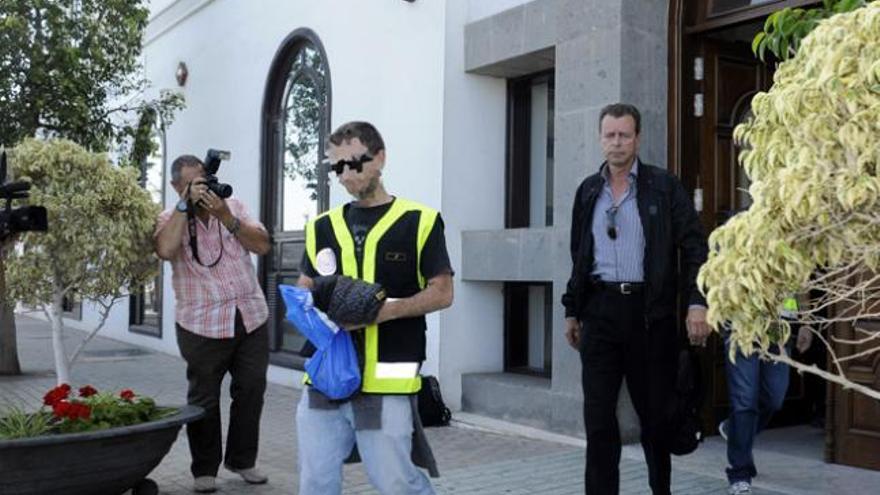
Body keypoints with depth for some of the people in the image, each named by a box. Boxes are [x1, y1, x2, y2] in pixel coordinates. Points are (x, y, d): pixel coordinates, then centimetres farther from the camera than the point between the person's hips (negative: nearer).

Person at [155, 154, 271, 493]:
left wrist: (225, 216, -11)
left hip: (251, 318, 3)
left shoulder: (233, 206, 9)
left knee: (251, 392, 11)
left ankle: (242, 460, 27)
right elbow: (165, 250, -22)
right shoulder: (170, 219, 0)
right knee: (203, 399, 5)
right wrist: (185, 205, -17)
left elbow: (262, 245, -1)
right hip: (203, 326, -3)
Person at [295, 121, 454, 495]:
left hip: (386, 379, -4)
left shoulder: (419, 221, -1)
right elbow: (304, 289, 20)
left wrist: (386, 310, -17)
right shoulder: (323, 226, 13)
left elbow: (442, 293, -2)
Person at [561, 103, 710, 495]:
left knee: (655, 410, 9)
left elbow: (693, 246, -5)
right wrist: (572, 310, 15)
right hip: (600, 309, 3)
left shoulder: (663, 186, -1)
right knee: (598, 414, 1)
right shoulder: (588, 191, 10)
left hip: (649, 309, -2)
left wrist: (697, 303, -15)